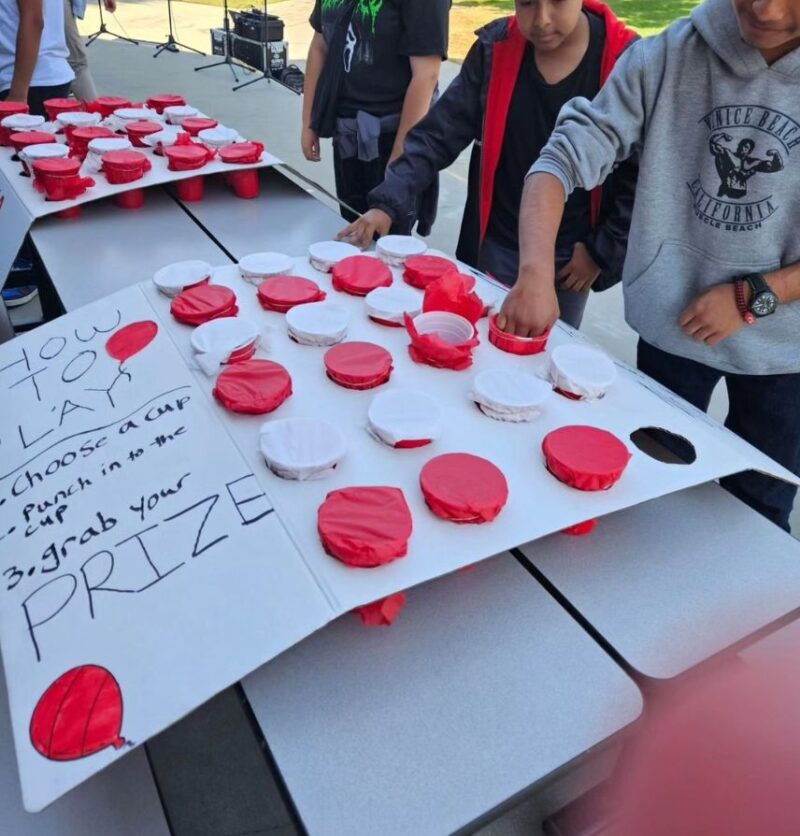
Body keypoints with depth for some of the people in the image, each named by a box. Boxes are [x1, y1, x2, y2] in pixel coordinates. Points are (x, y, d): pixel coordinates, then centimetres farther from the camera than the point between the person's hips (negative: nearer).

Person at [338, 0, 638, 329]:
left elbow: (642, 175, -7)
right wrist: (388, 203, -18)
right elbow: (439, 133, -7)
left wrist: (602, 250, -8)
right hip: (497, 249, 2)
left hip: (569, 258, -1)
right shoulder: (495, 49, -6)